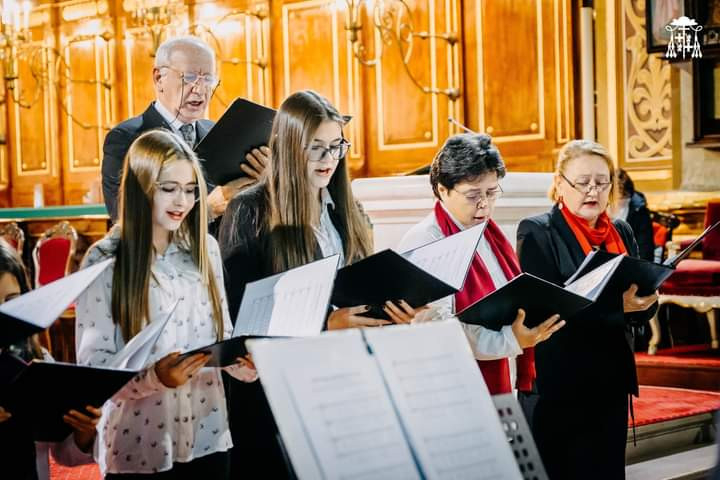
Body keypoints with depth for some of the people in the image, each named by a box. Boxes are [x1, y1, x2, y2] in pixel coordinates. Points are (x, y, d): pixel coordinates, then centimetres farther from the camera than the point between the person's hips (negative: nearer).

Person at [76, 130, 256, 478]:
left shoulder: (204, 249, 5)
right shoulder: (105, 260, -9)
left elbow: (222, 335, 11)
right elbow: (93, 362, -11)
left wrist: (241, 362, -10)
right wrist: (154, 376, -28)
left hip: (207, 436, 4)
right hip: (139, 444, -4)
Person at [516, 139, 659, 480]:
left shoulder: (621, 233, 11)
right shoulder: (537, 233, -6)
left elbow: (640, 311, 10)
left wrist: (645, 301, -14)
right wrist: (616, 305, -27)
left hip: (612, 383, 5)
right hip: (560, 387, -5)